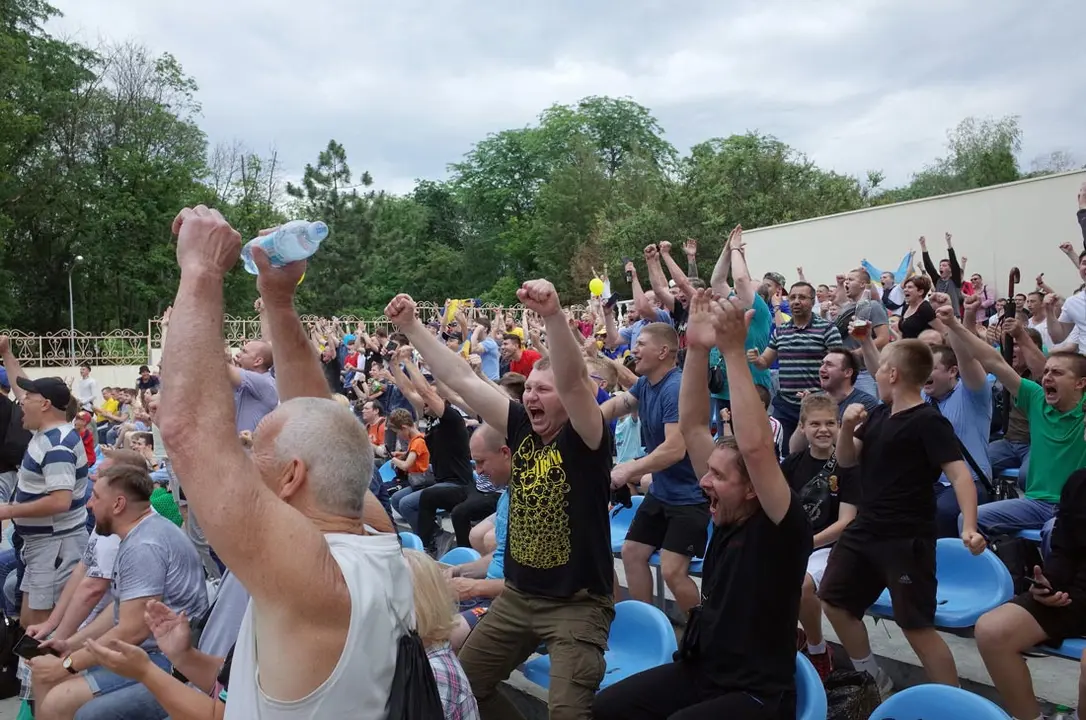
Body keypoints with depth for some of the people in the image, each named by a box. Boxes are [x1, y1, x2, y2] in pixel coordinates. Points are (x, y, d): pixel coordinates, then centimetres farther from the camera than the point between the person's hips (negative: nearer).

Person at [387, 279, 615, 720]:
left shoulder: (586, 439, -16)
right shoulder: (522, 428, 0)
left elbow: (573, 381, -35)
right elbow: (462, 379, 0)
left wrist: (553, 316, -51)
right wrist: (411, 327, -2)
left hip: (578, 603, -7)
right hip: (518, 595, 7)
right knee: (463, 684, 15)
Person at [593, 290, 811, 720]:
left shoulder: (782, 527, -16)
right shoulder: (725, 514, 2)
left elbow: (755, 446, -34)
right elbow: (692, 427, 0)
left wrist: (734, 351, -32)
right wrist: (698, 348, -9)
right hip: (698, 671, 7)